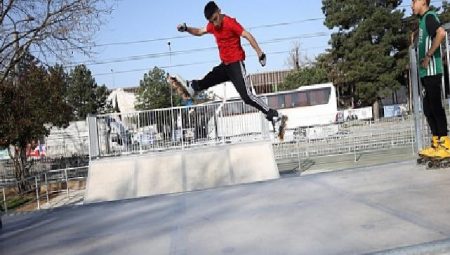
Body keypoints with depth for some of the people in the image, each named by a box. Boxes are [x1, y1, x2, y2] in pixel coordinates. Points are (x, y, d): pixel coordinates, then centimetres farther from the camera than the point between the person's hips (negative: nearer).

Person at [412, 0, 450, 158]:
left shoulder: (429, 16, -6)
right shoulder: (423, 20, 22)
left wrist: (428, 56, -20)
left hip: (432, 71, -10)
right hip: (425, 72, 10)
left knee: (436, 106, -9)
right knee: (428, 109, 9)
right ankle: (436, 143, 14)